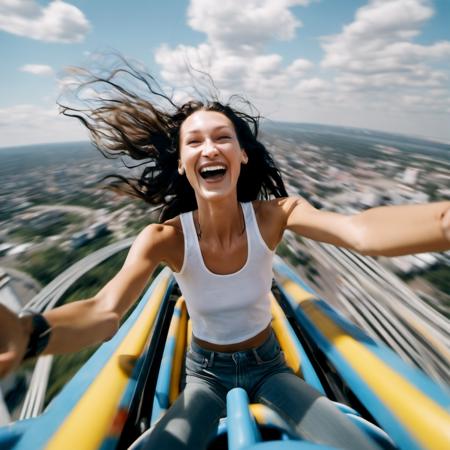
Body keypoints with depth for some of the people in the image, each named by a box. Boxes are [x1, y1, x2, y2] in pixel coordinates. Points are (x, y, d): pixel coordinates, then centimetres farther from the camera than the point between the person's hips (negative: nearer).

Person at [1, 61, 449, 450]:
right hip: (206, 373, -1)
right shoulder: (164, 237, -23)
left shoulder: (273, 215, -21)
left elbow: (360, 230, -38)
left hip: (268, 363, 2)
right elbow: (105, 311, -35)